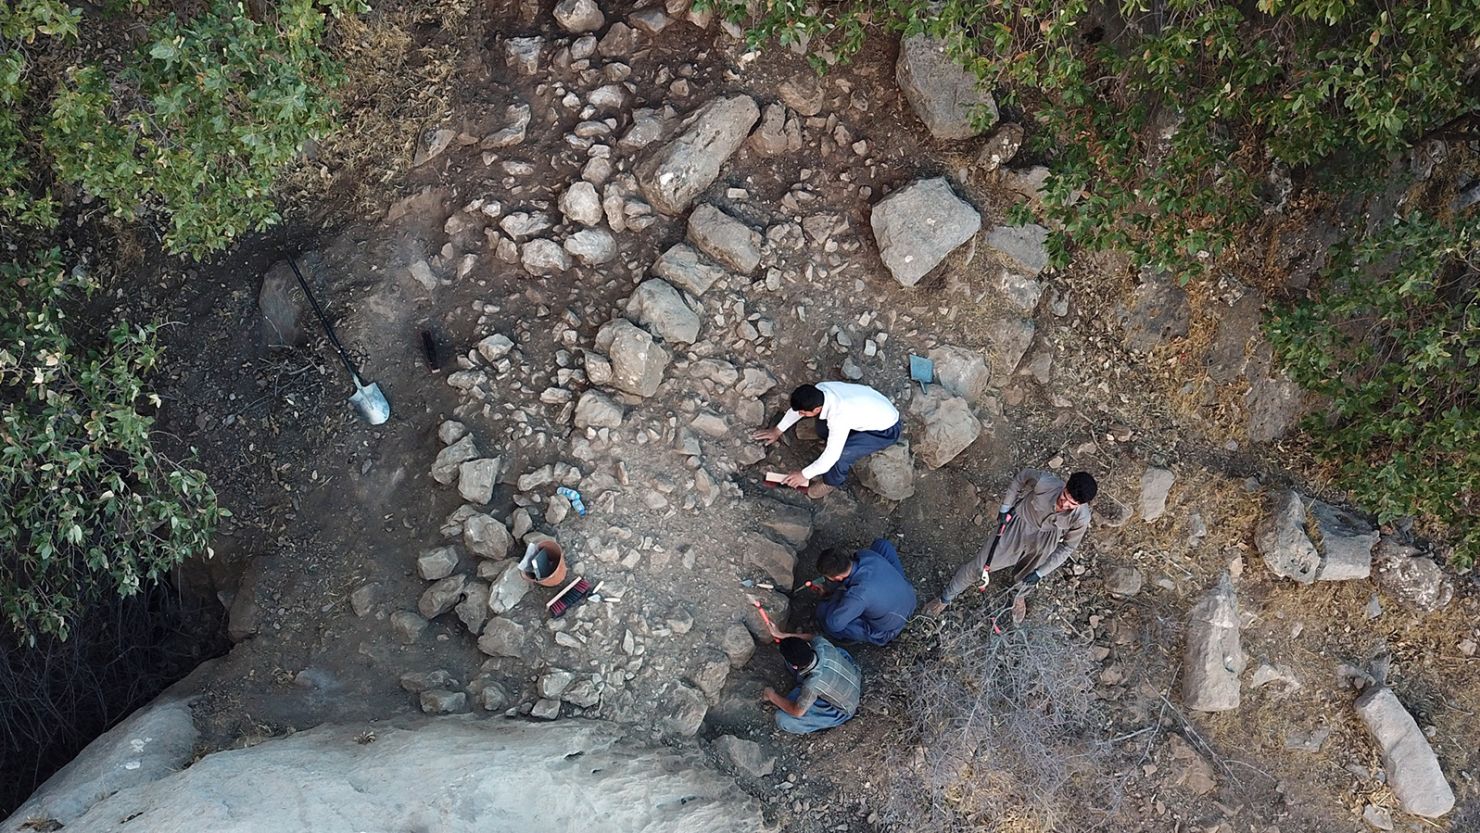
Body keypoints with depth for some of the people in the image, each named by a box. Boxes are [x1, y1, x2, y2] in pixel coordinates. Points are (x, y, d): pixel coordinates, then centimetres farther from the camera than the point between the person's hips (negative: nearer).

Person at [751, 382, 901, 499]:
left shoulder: (838, 417, -39)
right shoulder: (820, 389, -17)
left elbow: (831, 456, -29)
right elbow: (798, 407, 4)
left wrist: (804, 475, -15)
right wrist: (778, 430, 14)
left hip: (886, 430, -7)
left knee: (839, 454, -22)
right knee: (823, 429, -1)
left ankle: (832, 482, 7)